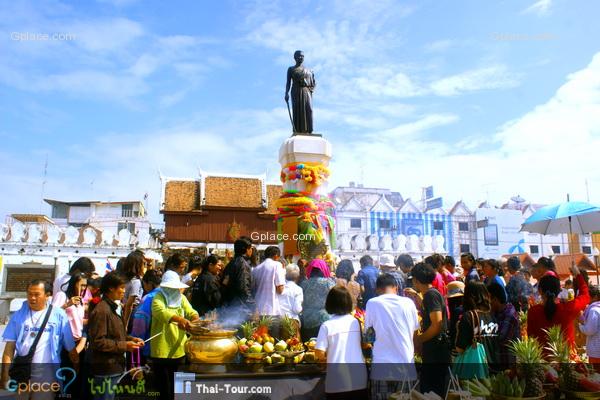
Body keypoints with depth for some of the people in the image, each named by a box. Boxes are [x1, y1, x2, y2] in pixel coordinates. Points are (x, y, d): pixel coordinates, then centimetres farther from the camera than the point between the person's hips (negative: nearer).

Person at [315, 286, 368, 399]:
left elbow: (319, 353, -11)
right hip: (358, 377, 3)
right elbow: (362, 343, 10)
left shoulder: (327, 325, -9)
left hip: (337, 380, -3)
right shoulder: (356, 322, 1)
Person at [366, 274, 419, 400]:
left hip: (382, 365, -2)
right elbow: (415, 329, 10)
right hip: (406, 365, 2)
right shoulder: (408, 302, 1)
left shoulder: (372, 303, -5)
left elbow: (367, 331, 5)